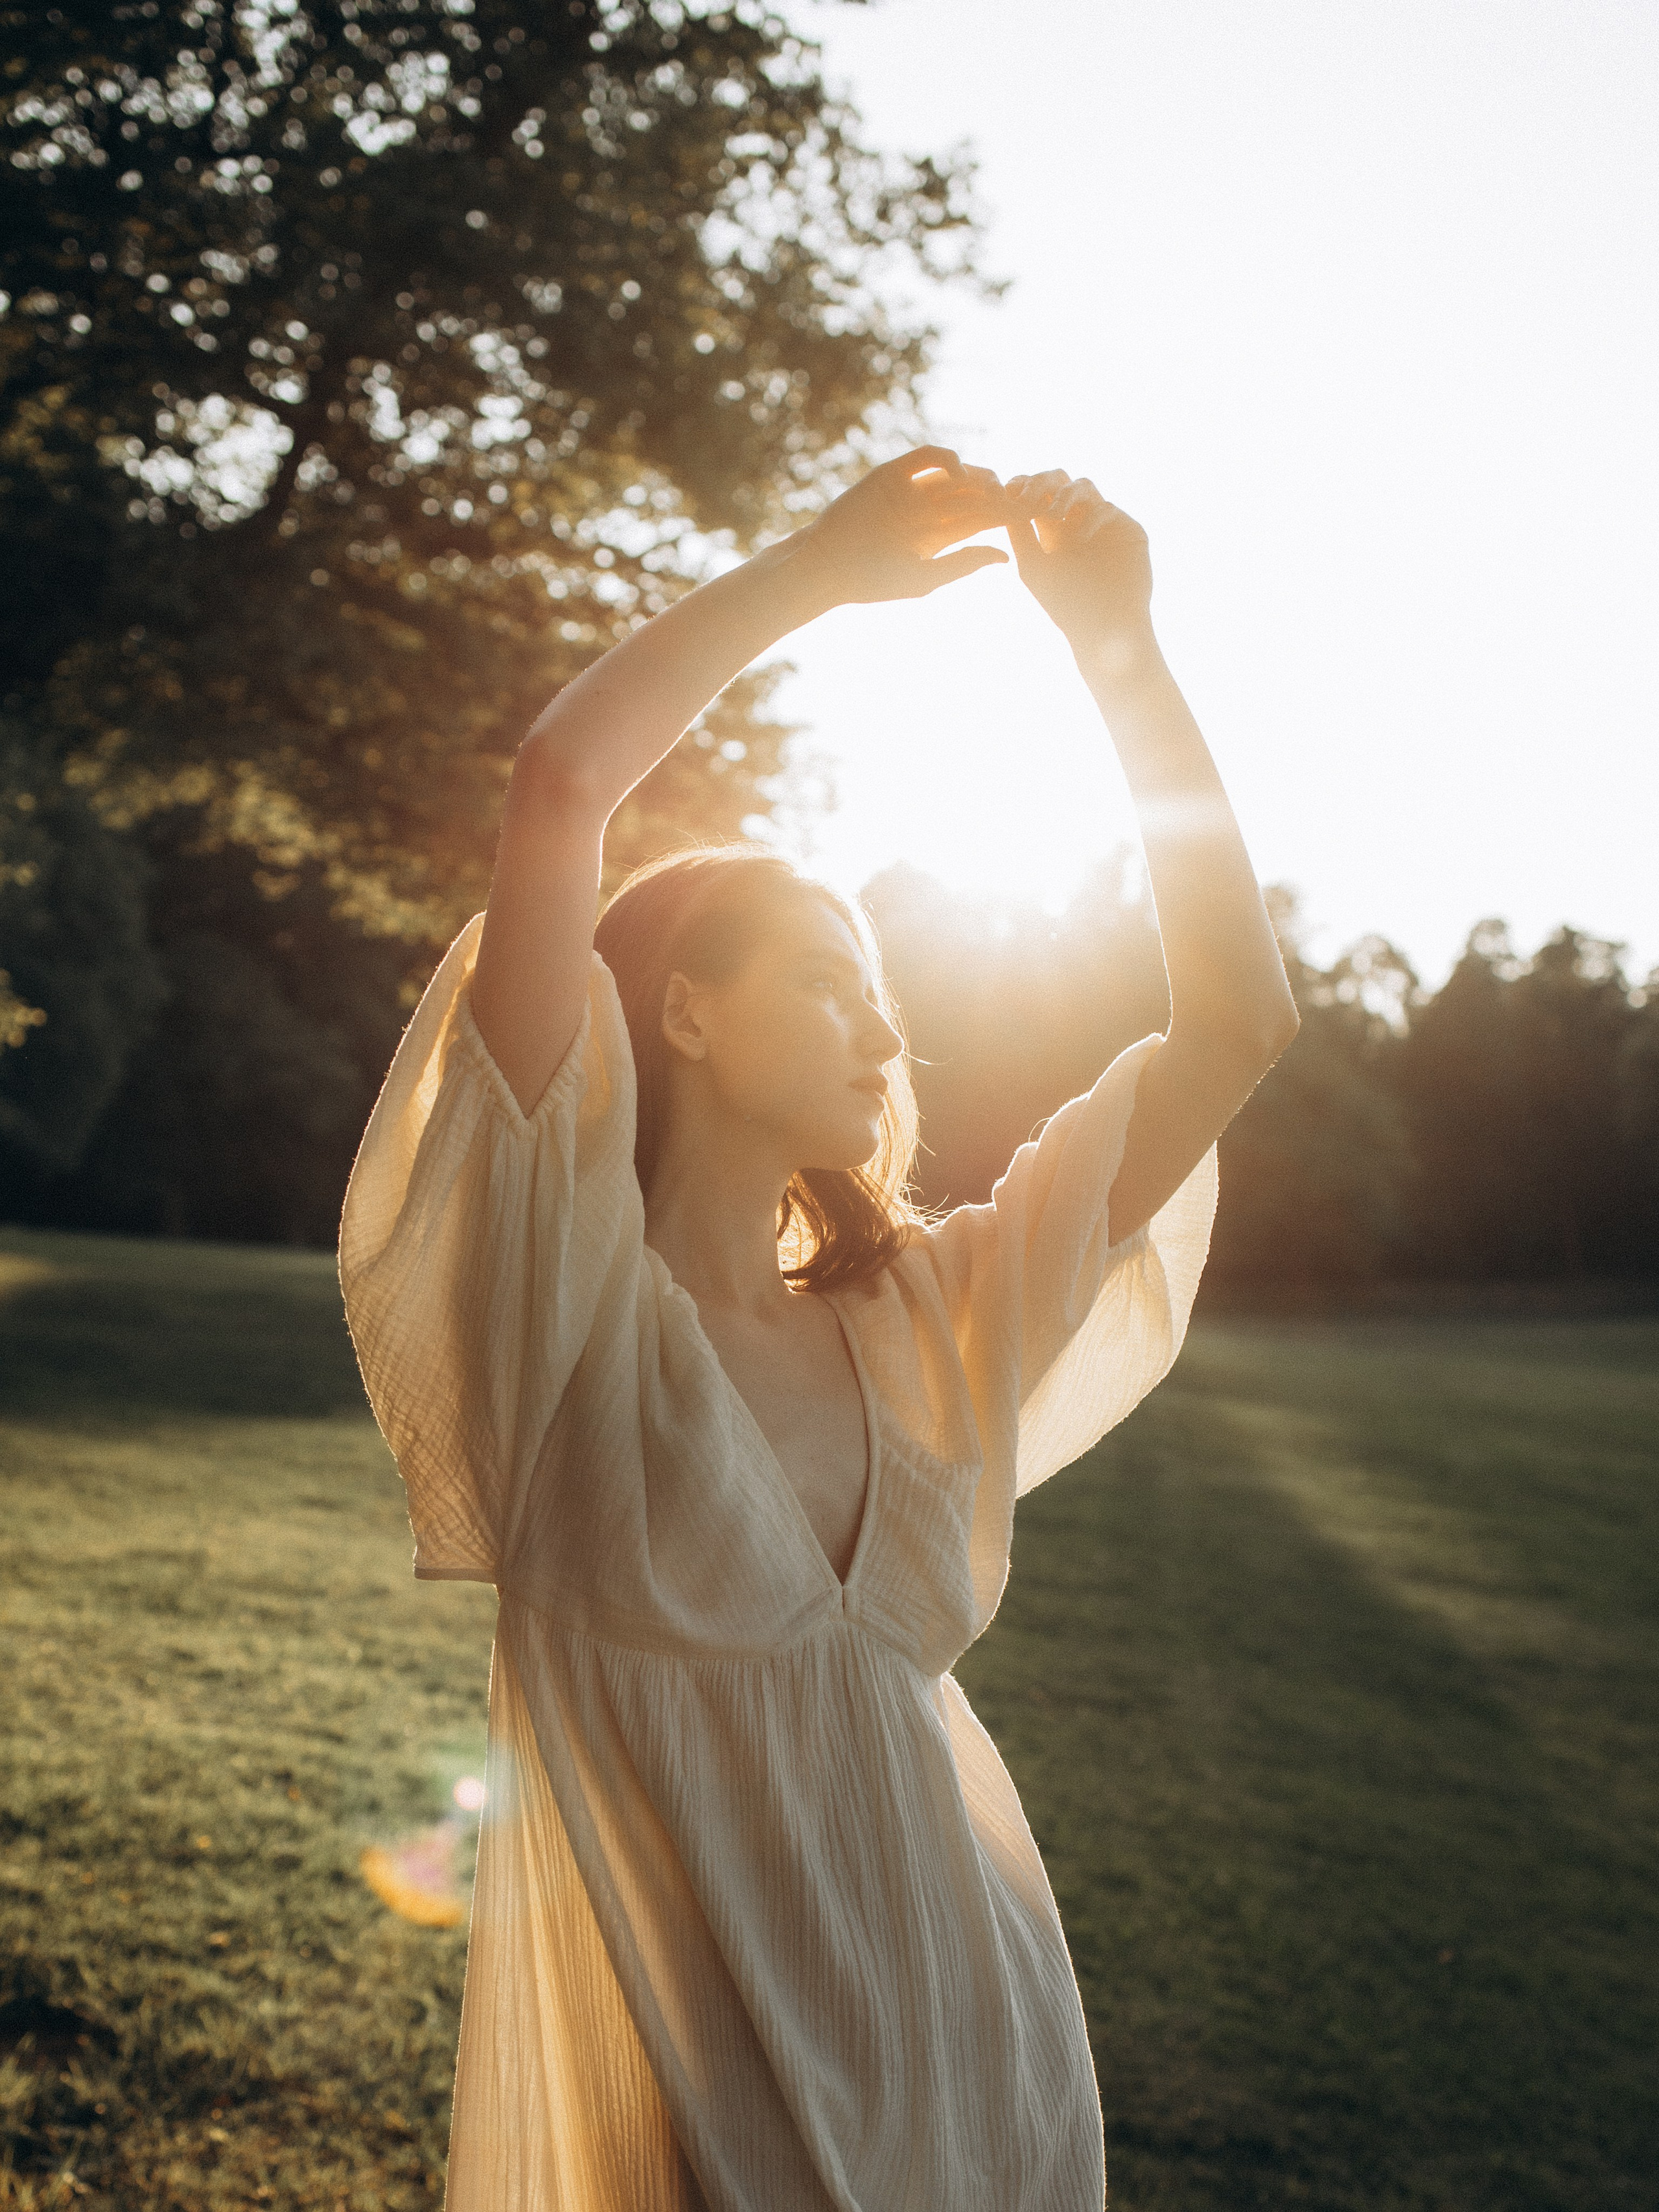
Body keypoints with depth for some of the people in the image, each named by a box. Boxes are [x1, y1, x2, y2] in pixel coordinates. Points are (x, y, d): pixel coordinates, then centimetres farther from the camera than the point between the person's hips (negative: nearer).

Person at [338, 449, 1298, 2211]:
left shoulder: (926, 1317, 7)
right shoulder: (577, 1290, -7)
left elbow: (1237, 1023, 5)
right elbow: (560, 785, -18)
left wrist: (1122, 649, 2)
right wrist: (821, 563, -6)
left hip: (959, 2030, 5)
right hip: (669, 2066, -5)